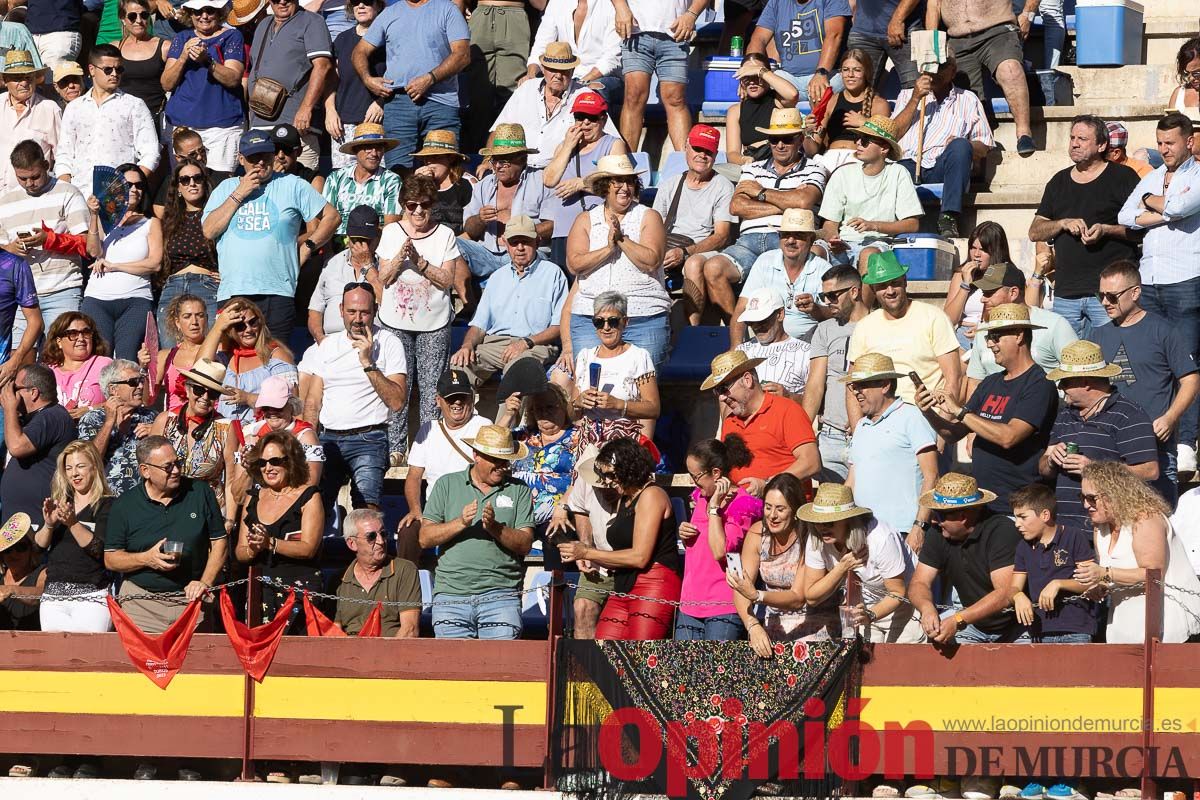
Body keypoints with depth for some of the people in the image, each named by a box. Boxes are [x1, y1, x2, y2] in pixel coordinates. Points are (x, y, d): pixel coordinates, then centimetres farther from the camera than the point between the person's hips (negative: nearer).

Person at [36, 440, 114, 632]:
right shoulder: (58, 504, 17)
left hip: (92, 595, -5)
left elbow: (99, 549, -12)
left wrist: (73, 523, -23)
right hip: (54, 597, 5)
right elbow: (38, 545, 10)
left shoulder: (107, 505, 0)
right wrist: (49, 525, -10)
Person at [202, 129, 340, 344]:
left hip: (277, 293, -2)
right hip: (231, 292, 2)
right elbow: (209, 231, 4)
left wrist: (308, 247, 4)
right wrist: (239, 194, 2)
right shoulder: (225, 189, 17)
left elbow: (332, 216, 13)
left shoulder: (292, 186, 11)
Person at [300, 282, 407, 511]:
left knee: (367, 508, -22)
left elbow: (397, 402, -8)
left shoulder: (389, 344, 2)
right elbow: (312, 402, 14)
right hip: (328, 438, 4)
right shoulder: (327, 345, 15)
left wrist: (368, 363, -14)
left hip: (368, 438, -4)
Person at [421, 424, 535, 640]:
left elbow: (525, 544, 2)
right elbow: (425, 538, 3)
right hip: (451, 594, 1)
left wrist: (494, 527, -14)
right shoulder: (447, 485, 11)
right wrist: (461, 523, -11)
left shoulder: (519, 491, 10)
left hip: (500, 592, -1)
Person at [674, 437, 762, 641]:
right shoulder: (700, 497, 15)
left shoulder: (741, 504, -9)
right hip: (691, 603, 8)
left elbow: (720, 551, -22)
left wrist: (714, 507, -17)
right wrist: (684, 535, 7)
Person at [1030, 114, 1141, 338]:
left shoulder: (1123, 177, 3)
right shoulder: (1059, 182, 19)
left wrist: (1106, 230, -16)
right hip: (1065, 292, 5)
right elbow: (1035, 232, 16)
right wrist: (1064, 224, -3)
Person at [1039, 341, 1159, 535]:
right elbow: (1044, 469, 24)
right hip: (1063, 525, 6)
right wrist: (1052, 459, -1)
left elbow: (1150, 471, -11)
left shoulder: (1128, 415, -3)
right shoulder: (1064, 414, 22)